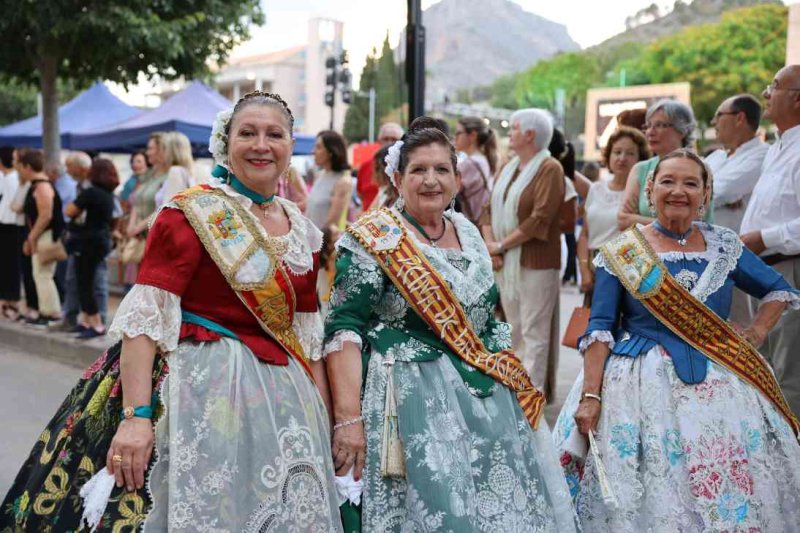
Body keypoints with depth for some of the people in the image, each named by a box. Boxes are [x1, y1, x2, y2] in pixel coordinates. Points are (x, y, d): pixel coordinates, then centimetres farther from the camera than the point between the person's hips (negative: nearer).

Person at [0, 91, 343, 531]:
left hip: (282, 401, 6)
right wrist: (135, 415, -23)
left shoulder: (303, 232, 10)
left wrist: (323, 419, 11)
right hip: (202, 389, -6)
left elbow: (308, 336, 13)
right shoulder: (192, 213, -8)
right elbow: (146, 316, -15)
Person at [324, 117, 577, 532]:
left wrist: (514, 387, 15)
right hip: (412, 404, -6)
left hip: (487, 401, 7)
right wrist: (348, 418, -24)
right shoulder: (373, 239, -8)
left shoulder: (468, 233, 11)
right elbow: (344, 329, -15)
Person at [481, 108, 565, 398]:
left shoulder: (549, 169, -8)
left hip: (535, 262, -7)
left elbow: (541, 219, -17)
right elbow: (489, 208, 13)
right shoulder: (508, 169, 16)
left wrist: (502, 244, -13)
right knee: (515, 329, 12)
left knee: (534, 331, -5)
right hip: (505, 263, 8)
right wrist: (490, 244, -4)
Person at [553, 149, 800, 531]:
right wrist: (590, 395, -14)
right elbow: (600, 328, -5)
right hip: (642, 385, -2)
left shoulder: (724, 245, 6)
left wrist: (754, 337, 4)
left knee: (731, 493, 4)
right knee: (648, 496, 0)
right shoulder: (620, 252, -2)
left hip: (719, 385, 3)